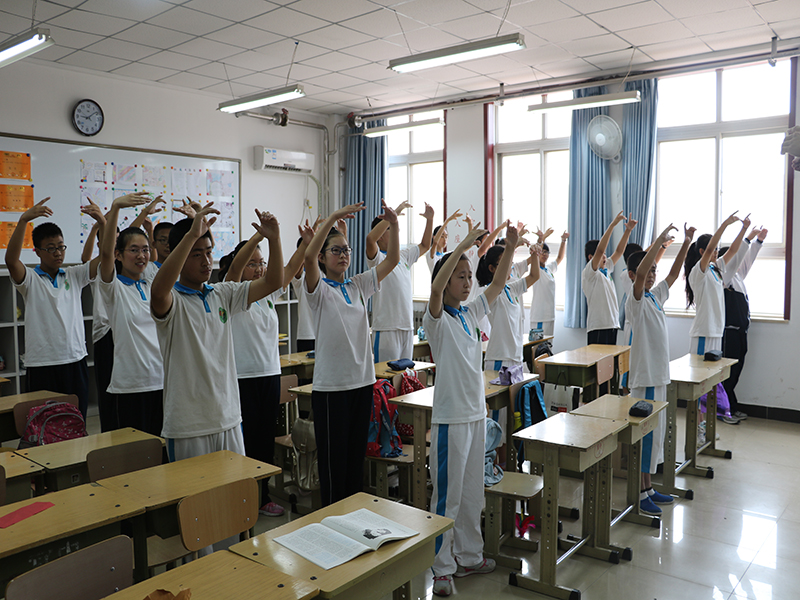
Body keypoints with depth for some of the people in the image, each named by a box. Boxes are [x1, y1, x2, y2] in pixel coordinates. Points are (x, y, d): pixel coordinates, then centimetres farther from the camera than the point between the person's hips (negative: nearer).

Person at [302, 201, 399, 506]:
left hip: (362, 380, 6)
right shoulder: (318, 289, -5)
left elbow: (392, 260, 6)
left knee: (357, 455, 16)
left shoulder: (358, 285, 11)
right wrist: (333, 218, -29)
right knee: (333, 458, 3)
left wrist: (393, 224, -9)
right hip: (331, 384, -6)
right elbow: (308, 256, -25)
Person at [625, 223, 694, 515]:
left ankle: (648, 488, 25)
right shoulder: (636, 300, -14)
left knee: (655, 433, 14)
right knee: (644, 434, -3)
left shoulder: (656, 296, 10)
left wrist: (686, 242, 11)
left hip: (660, 375, 9)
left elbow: (673, 273, 20)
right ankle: (639, 494, 6)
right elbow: (639, 273, -32)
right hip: (644, 378, -9)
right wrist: (660, 240, -28)